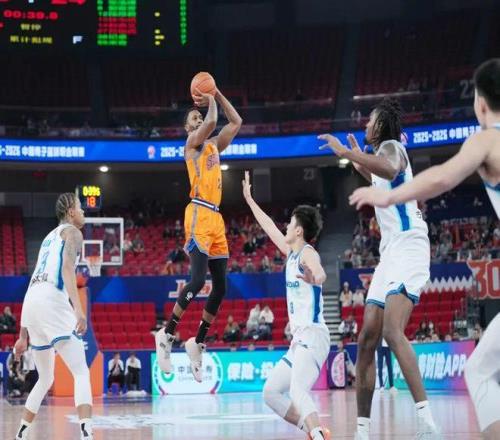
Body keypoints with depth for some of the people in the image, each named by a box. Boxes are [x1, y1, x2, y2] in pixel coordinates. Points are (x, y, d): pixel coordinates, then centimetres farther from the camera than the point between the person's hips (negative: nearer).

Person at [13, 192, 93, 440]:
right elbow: (67, 268, -13)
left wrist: (23, 335, 30)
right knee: (81, 373, -10)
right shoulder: (71, 231, 7)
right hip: (52, 301, -8)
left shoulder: (49, 238, 31)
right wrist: (78, 309, -25)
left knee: (45, 380, 21)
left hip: (31, 301, 8)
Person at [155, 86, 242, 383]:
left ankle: (198, 343, 13)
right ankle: (167, 335, -9)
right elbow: (212, 121, -16)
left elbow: (236, 122, 28)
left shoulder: (214, 145, 24)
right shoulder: (193, 142, 2)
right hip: (199, 214, -8)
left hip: (216, 217, 8)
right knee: (198, 280, -18)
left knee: (220, 287, 5)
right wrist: (211, 101, 3)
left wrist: (218, 95, 22)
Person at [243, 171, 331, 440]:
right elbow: (269, 227, 32)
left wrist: (315, 276, -58)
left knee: (297, 392, -31)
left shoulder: (307, 253, -10)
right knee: (271, 392, 10)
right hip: (299, 339, 10)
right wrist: (249, 199, 41)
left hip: (313, 337, -10)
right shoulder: (291, 253, 16)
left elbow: (320, 274, -34)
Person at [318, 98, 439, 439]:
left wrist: (346, 152, -24)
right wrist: (359, 162, 45)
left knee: (391, 330, -28)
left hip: (408, 247, -10)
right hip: (390, 253, 10)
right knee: (367, 340, 6)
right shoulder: (384, 152, 25)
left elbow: (391, 169, -31)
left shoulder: (391, 146, -4)